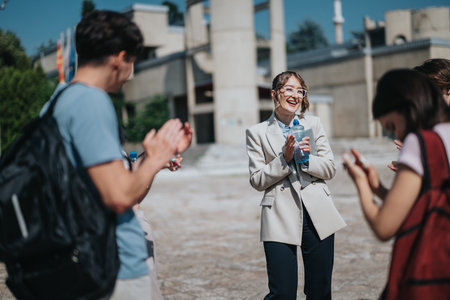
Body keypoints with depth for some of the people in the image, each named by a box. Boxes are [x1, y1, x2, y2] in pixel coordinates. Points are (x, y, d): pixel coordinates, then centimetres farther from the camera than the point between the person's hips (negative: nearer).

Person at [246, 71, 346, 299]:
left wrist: (307, 158, -11)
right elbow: (257, 181, -2)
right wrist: (285, 158, -14)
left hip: (317, 214, 3)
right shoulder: (257, 132, 2)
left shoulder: (313, 124, 10)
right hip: (280, 218, -2)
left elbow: (330, 169, 7)